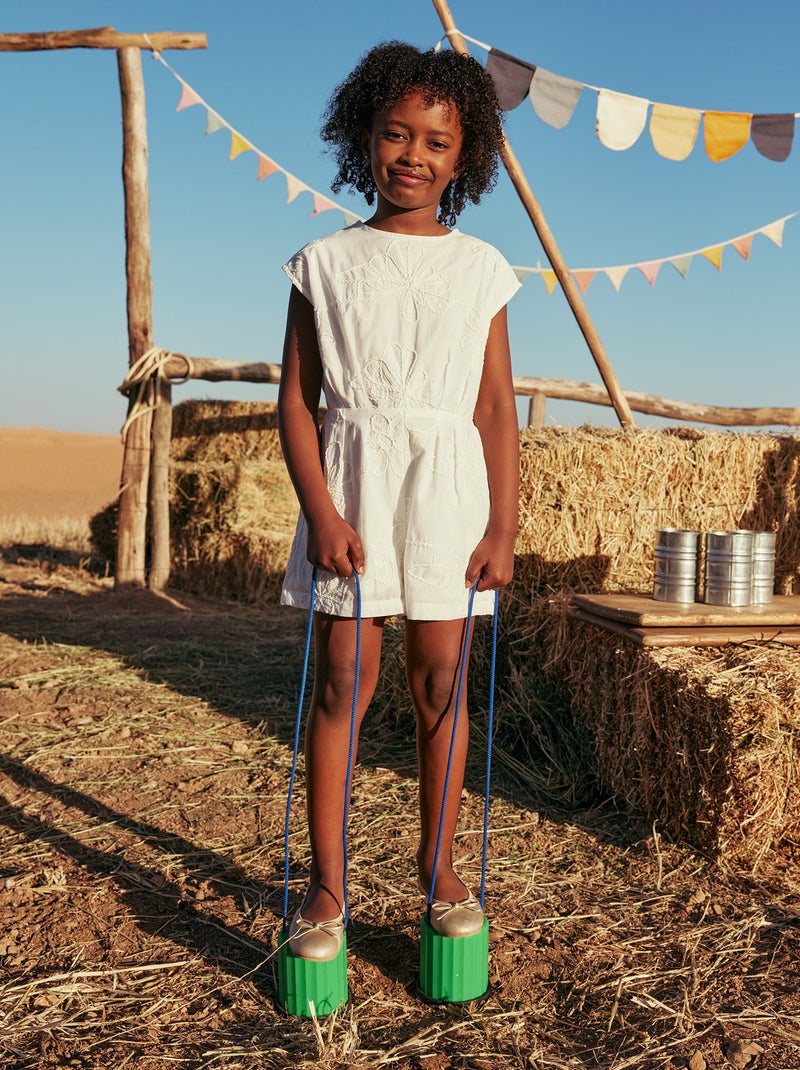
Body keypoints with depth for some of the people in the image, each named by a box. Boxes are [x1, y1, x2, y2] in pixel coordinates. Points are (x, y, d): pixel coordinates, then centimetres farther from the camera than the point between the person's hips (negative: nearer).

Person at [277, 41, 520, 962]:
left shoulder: (480, 270, 7)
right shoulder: (324, 263, 5)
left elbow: (497, 409, 6)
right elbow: (297, 399, 2)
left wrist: (503, 527, -1)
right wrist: (320, 509, -9)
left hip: (448, 485, 1)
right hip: (351, 479, -1)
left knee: (440, 679, 5)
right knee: (342, 680, 0)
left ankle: (438, 867, 22)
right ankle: (326, 883, 12)